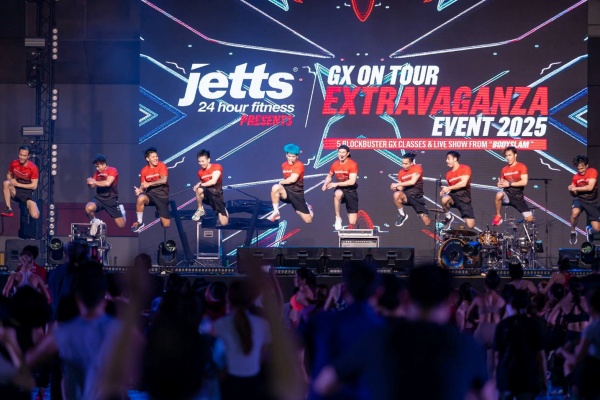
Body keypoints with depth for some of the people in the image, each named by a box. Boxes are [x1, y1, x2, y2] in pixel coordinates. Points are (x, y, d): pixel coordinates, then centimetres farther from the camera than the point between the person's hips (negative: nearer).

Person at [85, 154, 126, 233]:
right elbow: (92, 186, 8)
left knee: (121, 225, -2)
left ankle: (120, 209, 33)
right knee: (88, 208, -34)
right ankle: (95, 222, -1)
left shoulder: (112, 170, -9)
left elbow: (107, 183, -24)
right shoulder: (97, 173, 8)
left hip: (111, 200, -3)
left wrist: (94, 182, -16)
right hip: (99, 198, 3)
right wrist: (89, 183, -15)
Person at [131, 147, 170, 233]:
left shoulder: (161, 165, -8)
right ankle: (140, 222, -18)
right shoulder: (144, 170, 1)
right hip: (150, 193, 1)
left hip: (162, 195, -1)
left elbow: (164, 180, -19)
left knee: (166, 225, -5)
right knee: (141, 198, -38)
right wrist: (139, 190, -17)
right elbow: (143, 186, 7)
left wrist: (149, 184, -22)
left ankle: (163, 215, 34)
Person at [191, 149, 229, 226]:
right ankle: (200, 210, -14)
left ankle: (224, 211, 32)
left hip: (217, 195, -2)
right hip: (208, 194, 2)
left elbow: (213, 181, -22)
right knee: (199, 190, -38)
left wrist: (200, 185, -19)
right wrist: (199, 186, -9)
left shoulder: (217, 167, -11)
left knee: (224, 223, -5)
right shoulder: (200, 172, 2)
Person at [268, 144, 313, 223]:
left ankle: (307, 207, 39)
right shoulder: (284, 165, 6)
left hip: (297, 194, -3)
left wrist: (281, 182, -9)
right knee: (275, 187, -35)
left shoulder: (299, 165, -14)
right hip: (287, 191, 3)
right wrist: (283, 183, -2)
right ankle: (276, 213, -19)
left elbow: (293, 179, -24)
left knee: (308, 220, 0)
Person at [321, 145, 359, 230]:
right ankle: (338, 218, -26)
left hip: (350, 190, -2)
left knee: (352, 223, -6)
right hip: (340, 189, 2)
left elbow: (352, 181, -24)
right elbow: (330, 176, 17)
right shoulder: (335, 164, -2)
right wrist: (325, 184, -4)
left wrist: (336, 184, -26)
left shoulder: (352, 164, -16)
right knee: (337, 194, -42)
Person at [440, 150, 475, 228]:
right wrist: (444, 191, -6)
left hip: (464, 197, -3)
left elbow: (463, 183, -17)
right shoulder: (448, 174, 9)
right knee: (444, 199, -38)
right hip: (453, 195, 3)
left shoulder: (465, 168, -6)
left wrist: (448, 188, -16)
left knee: (471, 225, -9)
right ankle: (449, 217, -8)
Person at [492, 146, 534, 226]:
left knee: (529, 219, -10)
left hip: (518, 196, -2)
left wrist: (509, 184, -18)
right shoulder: (504, 170, 7)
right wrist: (500, 184, -10)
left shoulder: (521, 167, -6)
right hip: (507, 194, 2)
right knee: (499, 194, -37)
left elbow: (524, 182, -16)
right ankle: (498, 216, -17)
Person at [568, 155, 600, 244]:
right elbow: (574, 194, 3)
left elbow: (590, 187, -22)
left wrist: (575, 188, -19)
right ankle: (573, 232, -8)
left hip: (592, 202, -1)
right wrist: (572, 190, -20)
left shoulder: (593, 172, -13)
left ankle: (589, 231, 34)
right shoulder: (575, 177, -4)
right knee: (575, 213, -36)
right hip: (580, 199, 1)